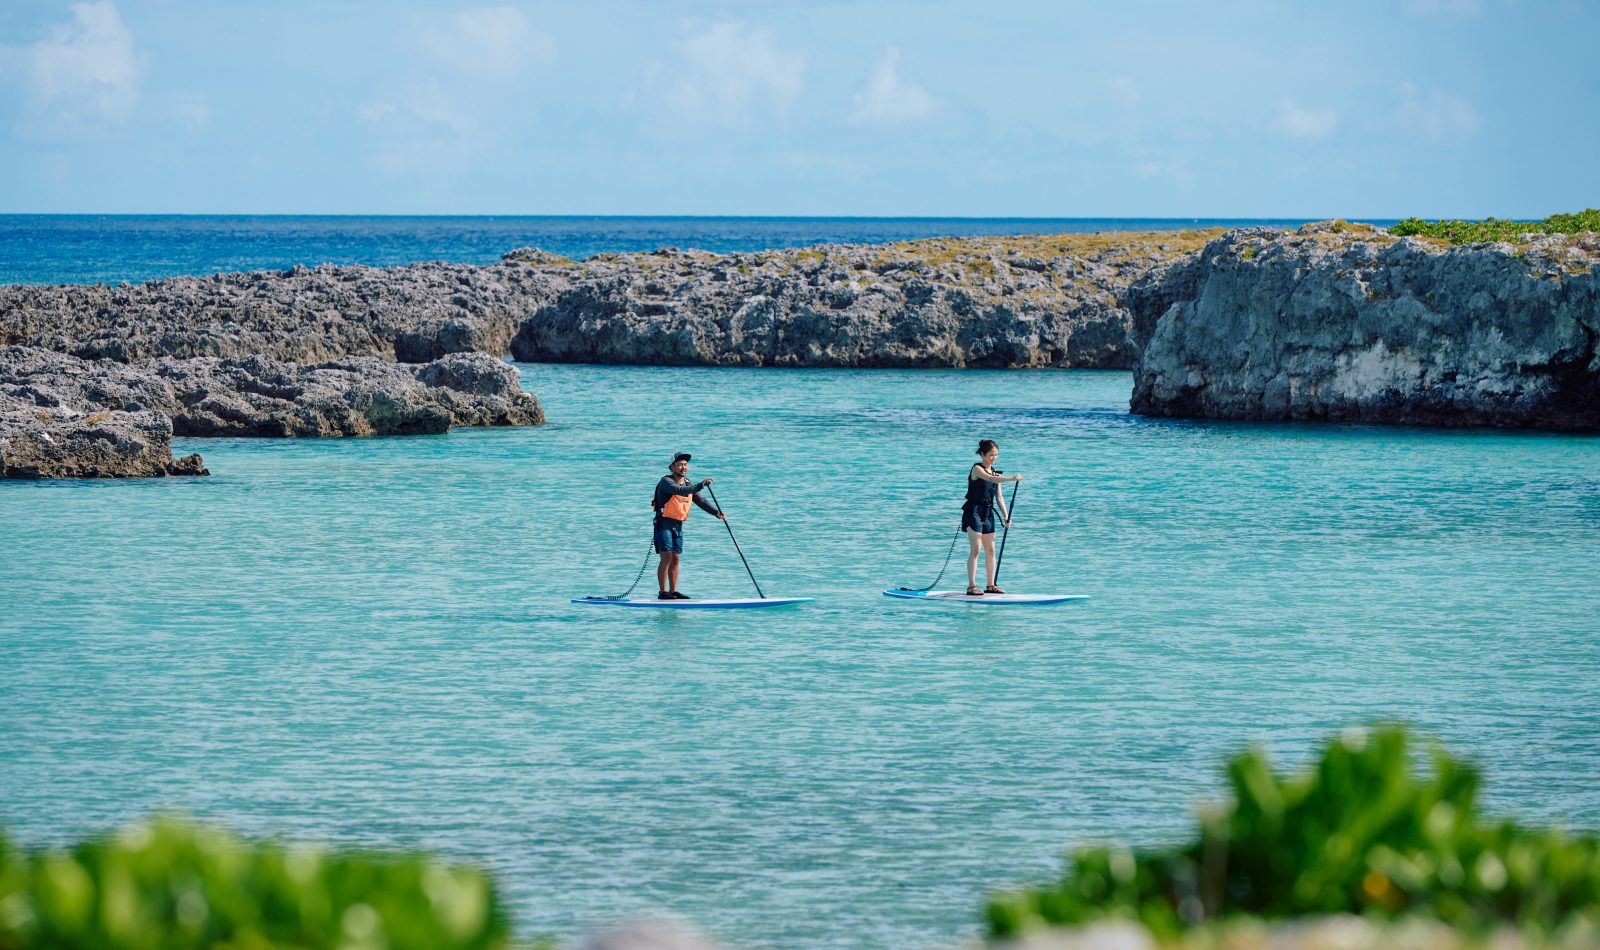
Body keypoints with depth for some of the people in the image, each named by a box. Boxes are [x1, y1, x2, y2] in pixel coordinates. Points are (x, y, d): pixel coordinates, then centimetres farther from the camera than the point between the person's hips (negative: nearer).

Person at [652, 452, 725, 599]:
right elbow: (680, 491, -31)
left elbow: (700, 501, 8)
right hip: (664, 523, -8)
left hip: (678, 526, 8)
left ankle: (673, 591, 13)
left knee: (675, 559, 8)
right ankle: (663, 592, -14)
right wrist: (700, 485, -38)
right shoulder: (666, 481, -12)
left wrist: (716, 512, -6)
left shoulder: (688, 484, 13)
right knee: (666, 557, -14)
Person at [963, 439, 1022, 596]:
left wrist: (1006, 516, 3)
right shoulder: (977, 469, -9)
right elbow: (990, 479, -29)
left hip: (988, 514, 7)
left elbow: (999, 497, 13)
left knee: (990, 550, 7)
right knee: (975, 549, -11)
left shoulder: (996, 472, 13)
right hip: (974, 511, -7)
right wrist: (1011, 479, -40)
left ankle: (991, 585, 14)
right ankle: (971, 586, -11)